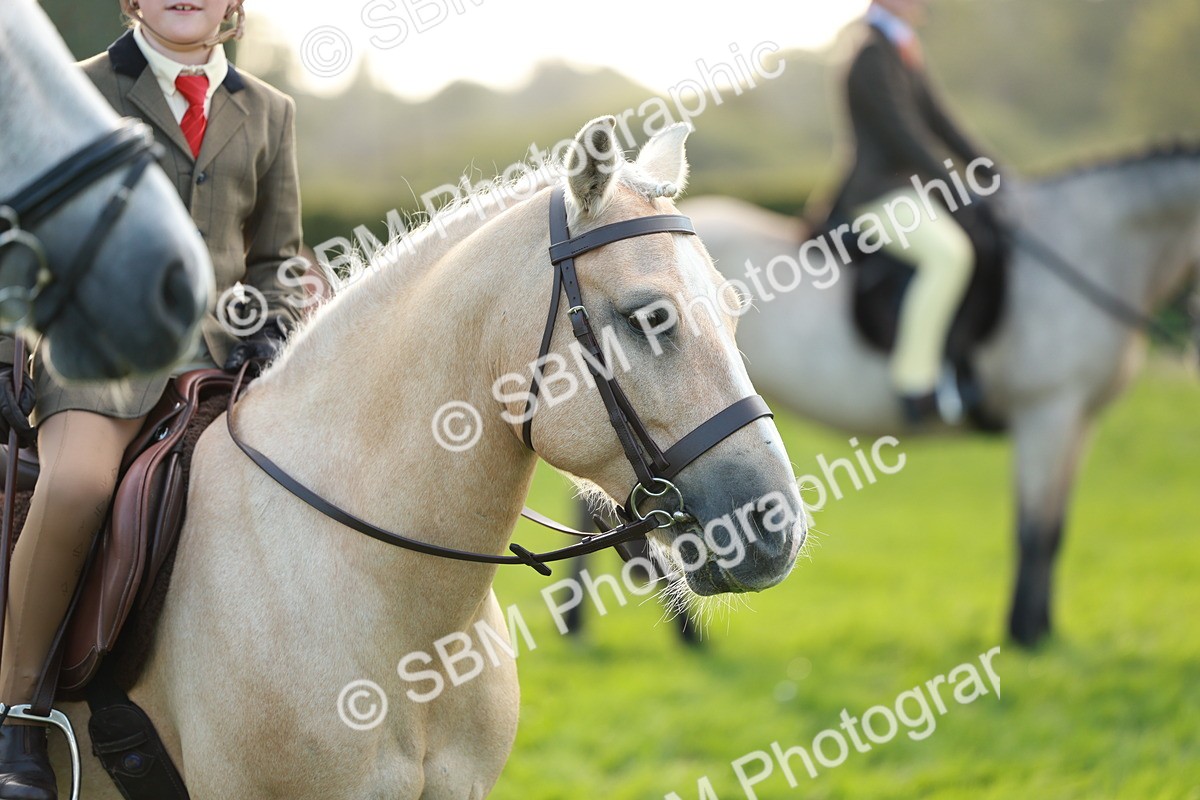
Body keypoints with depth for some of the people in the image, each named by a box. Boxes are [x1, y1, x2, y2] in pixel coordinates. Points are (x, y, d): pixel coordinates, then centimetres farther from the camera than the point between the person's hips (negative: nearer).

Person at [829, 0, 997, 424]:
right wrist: (958, 191, -24)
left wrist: (986, 168, 11)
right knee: (950, 254, -34)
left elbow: (937, 122, 20)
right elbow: (903, 135, -21)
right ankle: (914, 380, -31)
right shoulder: (874, 61, -14)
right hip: (880, 194, -11)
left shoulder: (904, 56, 17)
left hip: (914, 190, 11)